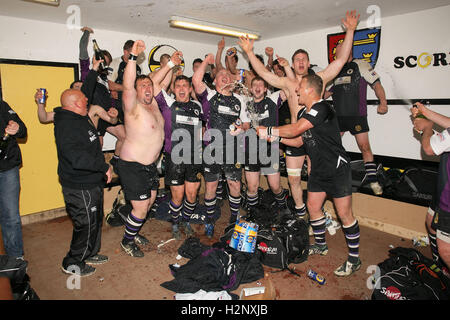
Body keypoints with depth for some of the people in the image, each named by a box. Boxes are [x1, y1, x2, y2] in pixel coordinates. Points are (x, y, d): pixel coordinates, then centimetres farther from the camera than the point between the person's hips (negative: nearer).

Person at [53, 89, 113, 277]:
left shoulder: (80, 118, 8)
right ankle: (72, 263, 23)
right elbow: (76, 156, -35)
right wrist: (104, 167, -29)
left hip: (92, 183, 10)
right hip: (80, 187, -10)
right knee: (86, 224, 3)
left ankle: (89, 254, 41)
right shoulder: (67, 124, -23)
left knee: (95, 220, 22)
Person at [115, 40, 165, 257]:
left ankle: (133, 232, 40)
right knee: (141, 208, -3)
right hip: (133, 166, -8)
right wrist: (133, 57, -43)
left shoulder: (153, 104, 5)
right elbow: (127, 86, -35)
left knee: (149, 201, 19)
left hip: (150, 165, 9)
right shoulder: (134, 108, -18)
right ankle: (127, 242, 21)